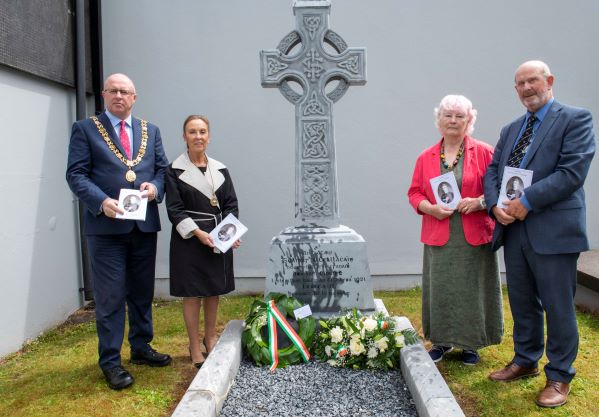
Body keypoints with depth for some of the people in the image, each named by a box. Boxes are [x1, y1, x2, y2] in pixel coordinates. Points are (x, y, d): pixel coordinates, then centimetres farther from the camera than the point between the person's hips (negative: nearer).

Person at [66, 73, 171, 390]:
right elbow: (76, 174, -4)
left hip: (145, 224, 4)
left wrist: (155, 187, -9)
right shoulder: (85, 129, 3)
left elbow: (162, 169, 13)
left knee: (143, 291, 14)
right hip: (106, 225, -4)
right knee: (110, 296, 0)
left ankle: (141, 348, 30)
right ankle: (110, 361, 12)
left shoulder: (150, 131, 15)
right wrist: (101, 201, -20)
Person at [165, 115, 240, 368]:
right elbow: (174, 209, -8)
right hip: (189, 239, -4)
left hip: (219, 239, 4)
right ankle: (195, 347, 17)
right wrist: (198, 233, -18)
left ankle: (210, 338, 31)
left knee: (214, 291, 12)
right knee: (192, 293, 3)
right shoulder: (175, 171, -3)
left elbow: (231, 205, 7)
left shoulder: (220, 170, 7)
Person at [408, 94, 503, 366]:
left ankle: (470, 343, 22)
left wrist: (480, 201, -16)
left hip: (474, 238, -1)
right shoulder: (426, 157, 9)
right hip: (438, 238, 2)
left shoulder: (484, 152, 2)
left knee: (472, 290, 5)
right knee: (440, 290, 6)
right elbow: (414, 193, 8)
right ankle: (442, 340, 23)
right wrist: (430, 208, -10)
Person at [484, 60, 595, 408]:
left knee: (557, 307, 4)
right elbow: (493, 171, 12)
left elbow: (572, 171, -15)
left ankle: (559, 376, 20)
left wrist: (527, 202, -19)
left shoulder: (575, 119, -3)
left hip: (552, 230, -6)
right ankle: (525, 361, 34)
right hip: (514, 229, 6)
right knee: (522, 303, 17)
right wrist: (496, 205, -7)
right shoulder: (511, 129, 17)